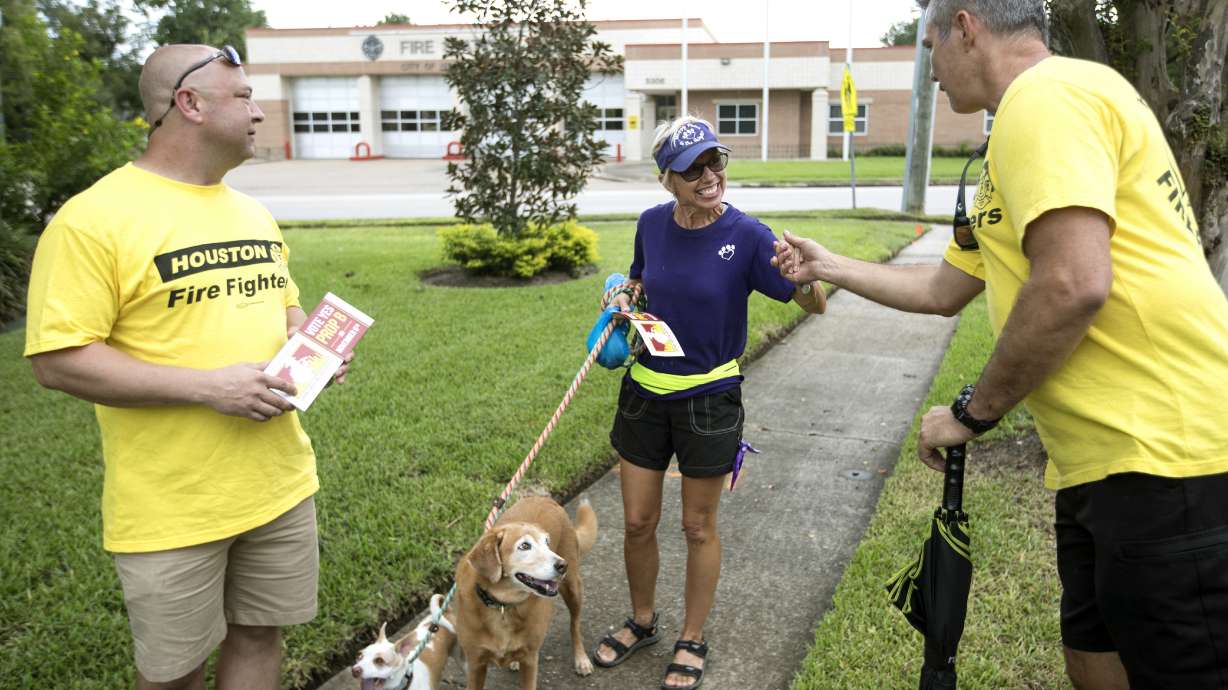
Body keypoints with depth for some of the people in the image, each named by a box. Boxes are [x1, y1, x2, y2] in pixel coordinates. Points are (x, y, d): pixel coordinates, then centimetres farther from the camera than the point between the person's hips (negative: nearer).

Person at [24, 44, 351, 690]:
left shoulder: (253, 213, 9)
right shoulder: (93, 218, -14)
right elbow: (58, 360, -17)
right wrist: (208, 387, -22)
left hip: (279, 483, 6)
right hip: (173, 506, -6)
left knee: (259, 636, 18)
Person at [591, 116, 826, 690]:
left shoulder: (746, 235, -16)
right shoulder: (652, 224, -3)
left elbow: (815, 306, -15)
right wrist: (623, 301, -4)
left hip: (709, 399, -4)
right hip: (646, 391, 4)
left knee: (698, 527, 11)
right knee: (637, 521, 12)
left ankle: (692, 641, 31)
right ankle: (641, 622, 37)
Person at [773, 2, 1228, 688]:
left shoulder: (1045, 93, -12)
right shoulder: (1035, 113, 21)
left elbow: (1073, 284, -25)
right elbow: (942, 289, 28)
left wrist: (971, 413, -11)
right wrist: (827, 265, 35)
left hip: (1166, 459, -10)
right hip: (1105, 466, 10)